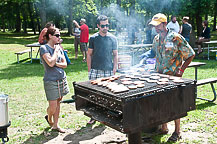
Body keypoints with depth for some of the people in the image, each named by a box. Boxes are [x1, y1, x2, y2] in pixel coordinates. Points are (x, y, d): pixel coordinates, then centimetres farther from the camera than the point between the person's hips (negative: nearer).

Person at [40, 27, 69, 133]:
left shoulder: (59, 48, 9)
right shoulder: (44, 48, -10)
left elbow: (65, 64, 6)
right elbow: (50, 63, -22)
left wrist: (56, 63, -11)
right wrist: (56, 51, -11)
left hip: (62, 78, 6)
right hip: (51, 80, -6)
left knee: (58, 102, 13)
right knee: (53, 106, -4)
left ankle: (55, 125, 24)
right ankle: (49, 118, 30)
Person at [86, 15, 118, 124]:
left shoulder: (112, 38, 4)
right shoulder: (93, 38, 4)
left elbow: (115, 54, 9)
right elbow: (89, 55, 7)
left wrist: (115, 68, 0)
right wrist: (89, 70, 1)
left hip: (108, 70, 0)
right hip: (95, 70, 0)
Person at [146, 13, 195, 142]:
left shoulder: (176, 38, -12)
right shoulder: (156, 39, 8)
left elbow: (191, 55, -7)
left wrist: (181, 70, -13)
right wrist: (146, 55, 6)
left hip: (173, 76, -6)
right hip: (159, 75, 6)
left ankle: (177, 132, 14)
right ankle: (164, 127, 28)